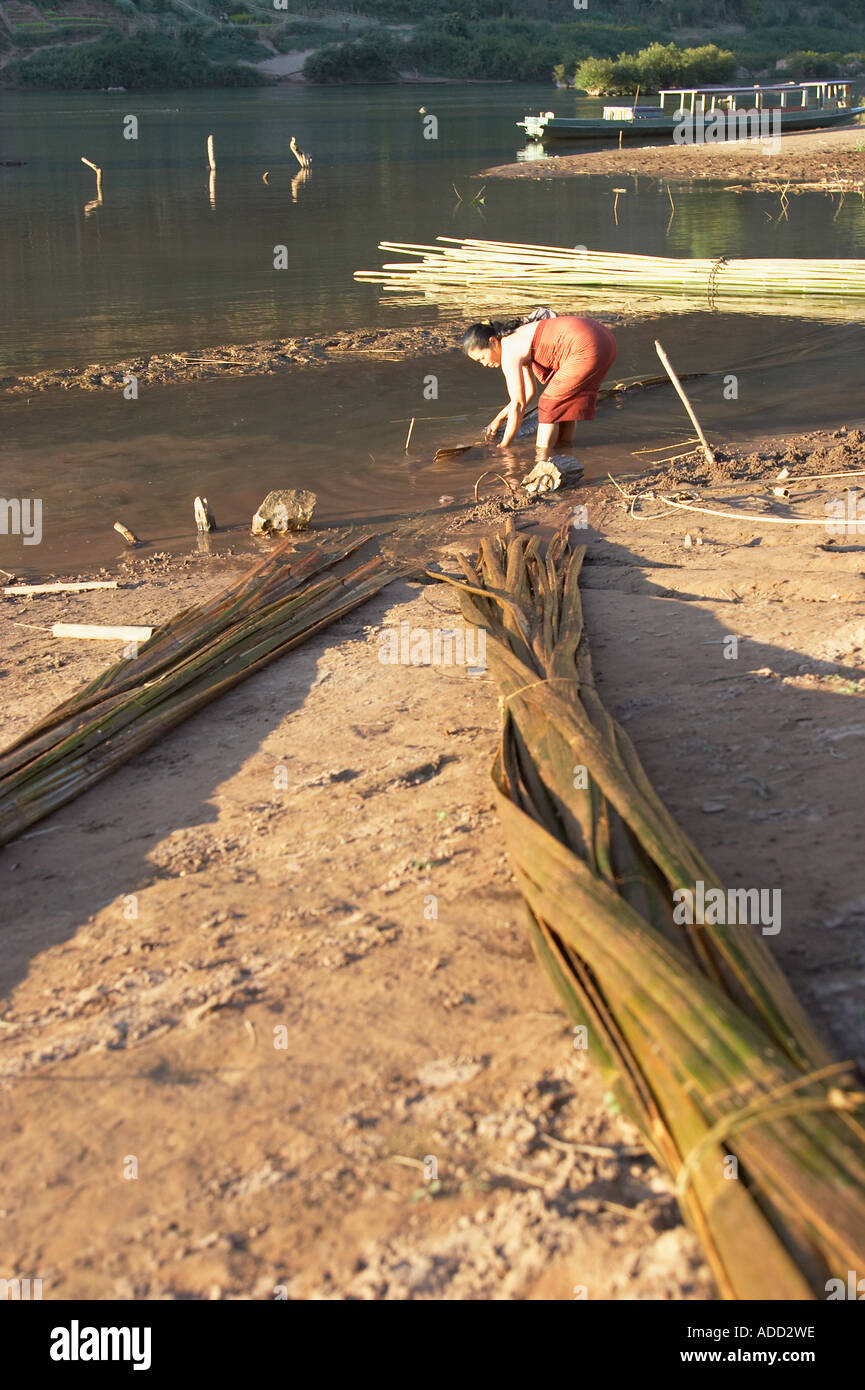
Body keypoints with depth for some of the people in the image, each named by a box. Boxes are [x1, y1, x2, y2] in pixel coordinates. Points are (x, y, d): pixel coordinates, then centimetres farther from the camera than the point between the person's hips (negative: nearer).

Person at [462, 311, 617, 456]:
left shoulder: (509, 354, -9)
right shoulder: (515, 339, 20)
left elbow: (518, 405, -7)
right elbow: (529, 391, 27)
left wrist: (504, 446, 3)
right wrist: (498, 419, 30)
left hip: (587, 348, -10)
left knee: (549, 404, 2)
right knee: (564, 401, 24)